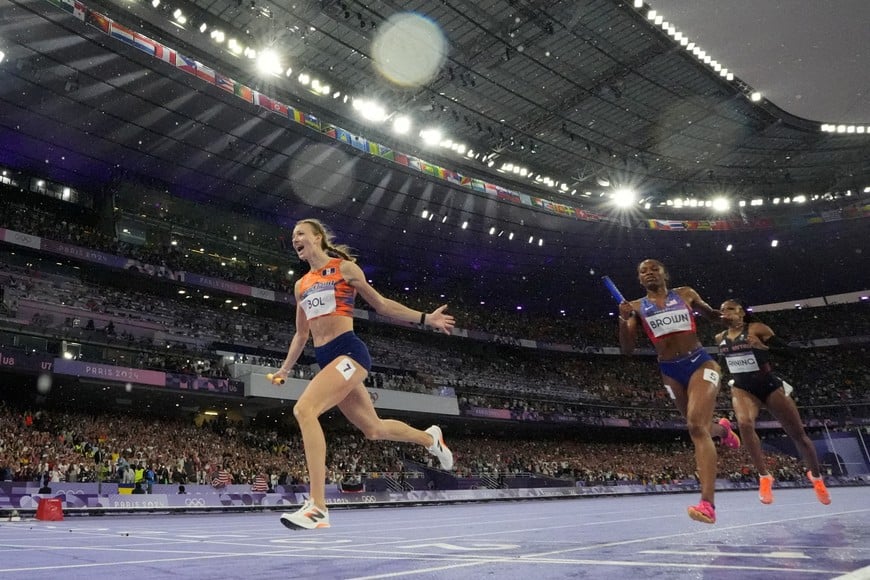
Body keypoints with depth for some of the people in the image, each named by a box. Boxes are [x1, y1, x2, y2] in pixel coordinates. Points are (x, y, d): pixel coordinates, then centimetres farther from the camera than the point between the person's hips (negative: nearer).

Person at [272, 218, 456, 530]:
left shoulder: (345, 267, 2)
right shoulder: (301, 285, 18)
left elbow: (382, 305, 6)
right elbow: (301, 334, 26)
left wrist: (426, 318, 2)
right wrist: (285, 368, 20)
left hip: (348, 351, -6)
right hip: (325, 359, 6)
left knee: (304, 410, -25)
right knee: (374, 428, 13)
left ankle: (317, 507, -21)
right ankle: (430, 438, 40)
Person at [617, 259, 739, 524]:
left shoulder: (686, 293, 4)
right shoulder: (637, 306, 2)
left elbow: (713, 315, 22)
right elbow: (627, 349, -6)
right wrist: (623, 320, -21)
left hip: (700, 363, -2)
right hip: (671, 372, 3)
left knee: (697, 426, -21)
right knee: (698, 427, 16)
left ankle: (708, 504, -25)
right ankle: (721, 428, 55)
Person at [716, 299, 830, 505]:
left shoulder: (757, 328, -10)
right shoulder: (720, 338, 4)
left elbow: (785, 347, -13)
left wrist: (764, 346, -30)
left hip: (769, 384, -2)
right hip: (742, 388, 2)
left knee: (798, 434, 7)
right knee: (744, 424, -29)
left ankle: (816, 476, 35)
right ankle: (764, 477, -16)